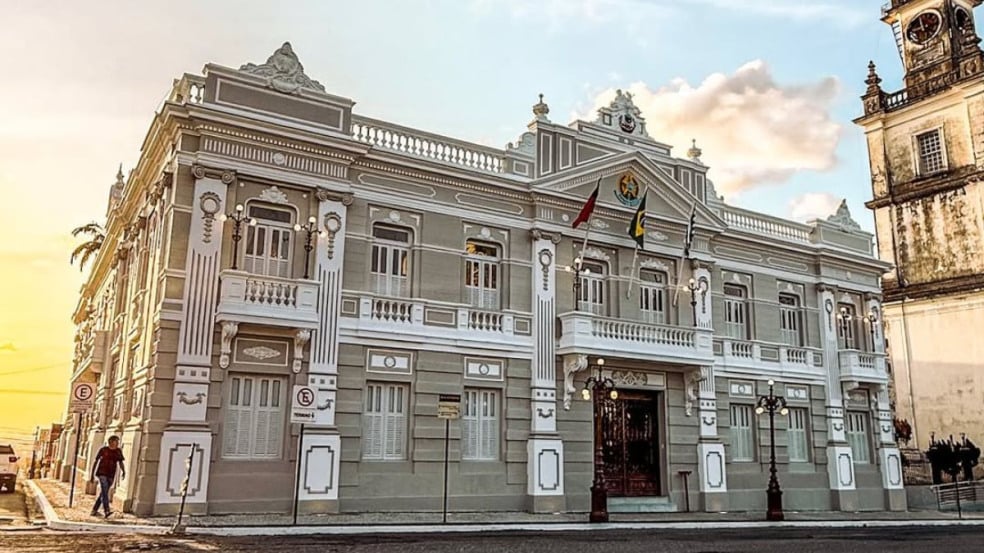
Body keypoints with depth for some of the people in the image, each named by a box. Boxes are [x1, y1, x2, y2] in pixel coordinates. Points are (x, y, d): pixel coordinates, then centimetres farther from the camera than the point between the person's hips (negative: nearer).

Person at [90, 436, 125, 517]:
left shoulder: (118, 451, 5)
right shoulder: (103, 449, -3)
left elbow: (120, 462, 1)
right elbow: (96, 462, 3)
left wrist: (123, 471, -17)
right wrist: (92, 475, 2)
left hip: (111, 475, 4)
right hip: (102, 473, -4)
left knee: (103, 493, 9)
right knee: (105, 492, -17)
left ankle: (94, 510, 22)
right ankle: (106, 511, -26)